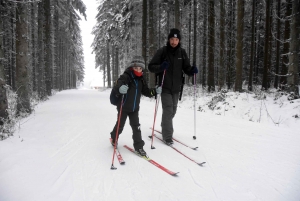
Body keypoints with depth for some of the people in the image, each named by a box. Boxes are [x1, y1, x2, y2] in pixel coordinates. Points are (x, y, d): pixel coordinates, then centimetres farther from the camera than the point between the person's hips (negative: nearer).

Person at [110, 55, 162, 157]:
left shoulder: (141, 79, 3)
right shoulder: (125, 76, -18)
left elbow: (146, 91, 11)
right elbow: (116, 86, -33)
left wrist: (155, 91, -6)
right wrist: (120, 88, -56)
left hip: (134, 108, 5)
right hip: (123, 107, -4)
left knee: (136, 126, 4)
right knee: (120, 126, 12)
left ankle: (138, 146, 13)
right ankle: (114, 138, 41)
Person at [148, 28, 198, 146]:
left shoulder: (182, 52, 4)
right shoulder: (162, 51, -7)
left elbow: (186, 68, 8)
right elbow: (151, 67, -7)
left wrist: (192, 70, -14)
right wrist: (160, 67, -26)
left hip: (176, 88, 4)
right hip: (165, 87, -4)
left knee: (173, 110, 16)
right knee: (168, 110, -9)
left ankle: (165, 127, 42)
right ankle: (167, 136, 3)